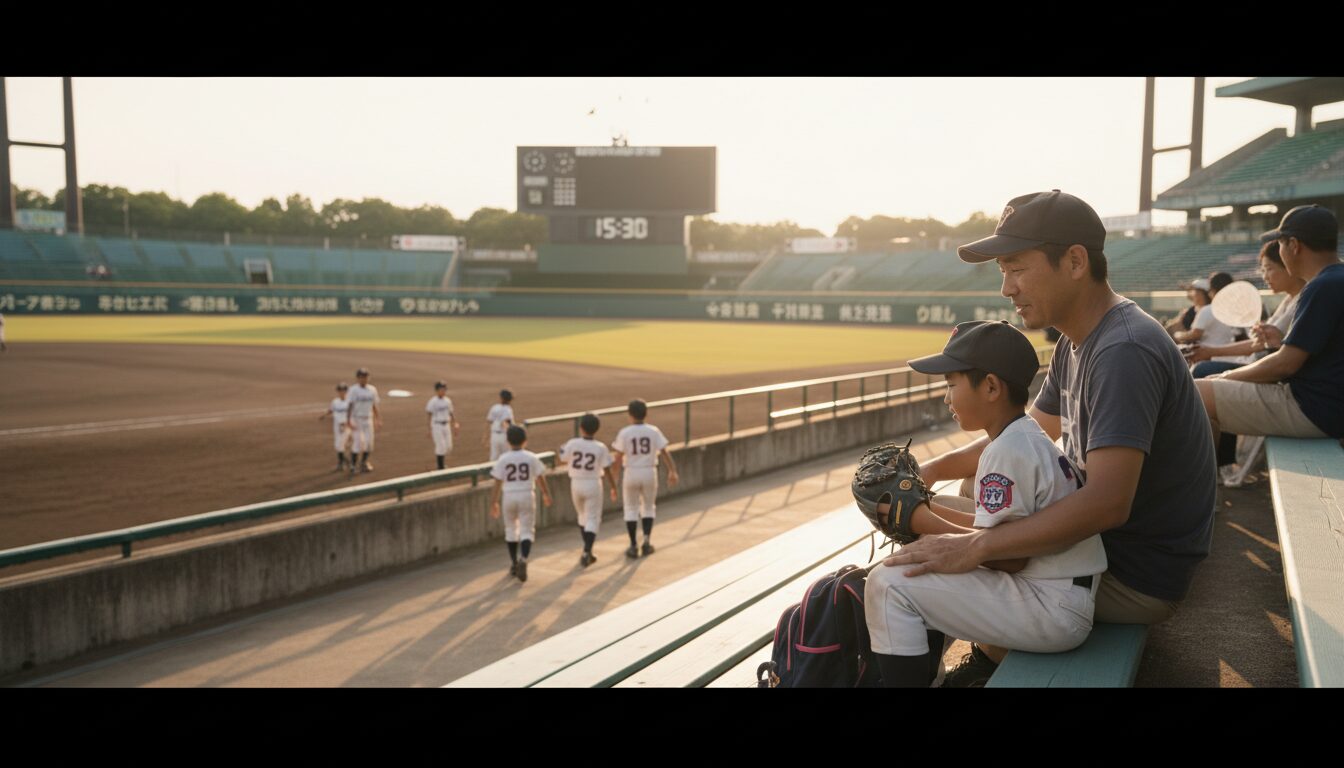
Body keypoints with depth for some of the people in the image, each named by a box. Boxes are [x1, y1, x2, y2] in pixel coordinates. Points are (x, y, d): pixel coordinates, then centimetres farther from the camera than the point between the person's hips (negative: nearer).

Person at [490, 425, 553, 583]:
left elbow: (497, 483, -5)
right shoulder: (531, 458, -3)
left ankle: (514, 564, 23)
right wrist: (546, 494, 18)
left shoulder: (503, 460, -4)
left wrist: (494, 502, 3)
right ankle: (523, 559, -20)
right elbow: (540, 479, 3)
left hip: (509, 497, 1)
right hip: (527, 496, -1)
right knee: (527, 531, 4)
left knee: (510, 529, 17)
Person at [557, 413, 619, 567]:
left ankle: (587, 551, 28)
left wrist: (559, 451, 21)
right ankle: (586, 552, -11)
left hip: (576, 484, 2)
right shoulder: (600, 448, -10)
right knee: (592, 519, 4)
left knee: (582, 516, 21)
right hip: (593, 485, -2)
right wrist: (613, 488, 3)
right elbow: (607, 471, -8)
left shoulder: (572, 444, -9)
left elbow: (561, 460, 0)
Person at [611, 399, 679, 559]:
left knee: (631, 509, 11)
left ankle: (633, 546, 10)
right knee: (648, 508, 19)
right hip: (649, 473, 1)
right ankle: (646, 541, 7)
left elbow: (619, 457, -7)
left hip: (631, 473, -1)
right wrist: (672, 471, -3)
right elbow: (664, 452, -7)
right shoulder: (653, 431, -3)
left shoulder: (624, 433, -8)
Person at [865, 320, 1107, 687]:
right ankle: (923, 676, 29)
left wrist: (926, 523, -13)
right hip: (1062, 601, 11)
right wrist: (930, 510, 6)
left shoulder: (1008, 451, -18)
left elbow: (1008, 555, -21)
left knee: (888, 583, -15)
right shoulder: (1028, 438, 12)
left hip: (1052, 612, -11)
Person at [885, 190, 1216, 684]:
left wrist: (974, 547, -35)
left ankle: (994, 666, 16)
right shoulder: (1077, 343, 6)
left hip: (1135, 578, -10)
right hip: (1101, 540, 10)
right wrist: (933, 469, 3)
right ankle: (989, 662, 21)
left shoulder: (1123, 352, -27)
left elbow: (1106, 502, -36)